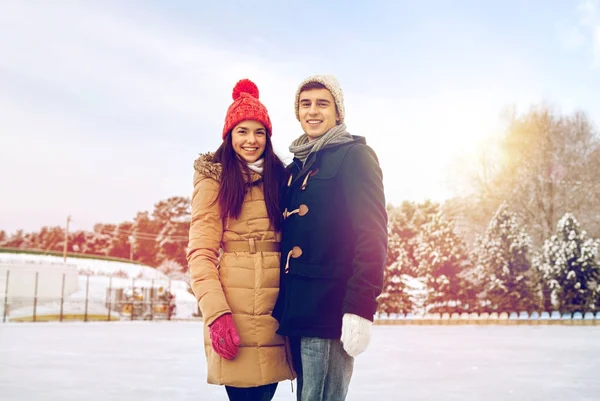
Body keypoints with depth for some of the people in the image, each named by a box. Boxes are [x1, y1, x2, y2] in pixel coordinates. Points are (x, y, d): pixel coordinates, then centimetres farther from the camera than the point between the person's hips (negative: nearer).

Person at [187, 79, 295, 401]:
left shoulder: (280, 177, 16)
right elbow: (201, 252, -5)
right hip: (234, 310, -4)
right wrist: (216, 312, -17)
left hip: (278, 308, 5)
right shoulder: (214, 179, 2)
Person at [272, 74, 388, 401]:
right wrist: (285, 306, 13)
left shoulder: (354, 156, -3)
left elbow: (372, 233, -13)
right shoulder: (297, 168, 19)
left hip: (330, 309, -7)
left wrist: (360, 307, -21)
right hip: (296, 311, 8)